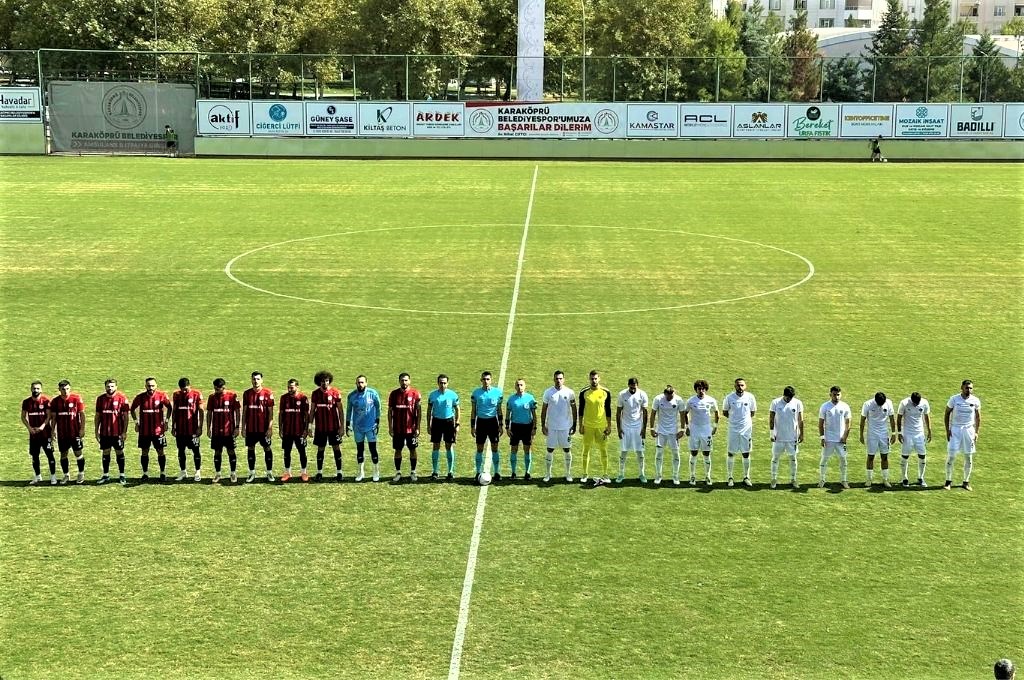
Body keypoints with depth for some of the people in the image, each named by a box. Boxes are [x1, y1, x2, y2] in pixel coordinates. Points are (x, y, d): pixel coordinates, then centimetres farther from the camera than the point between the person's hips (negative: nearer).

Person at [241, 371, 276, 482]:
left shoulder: (268, 393, -5)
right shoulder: (247, 393, 4)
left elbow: (270, 412, -5)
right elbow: (244, 411, 8)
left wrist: (270, 427, -10)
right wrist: (243, 427, 4)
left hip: (264, 428, -3)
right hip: (250, 428, 3)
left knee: (267, 448, 3)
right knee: (250, 449, 7)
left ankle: (269, 473, 14)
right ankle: (252, 473, 17)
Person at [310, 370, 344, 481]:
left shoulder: (335, 392, -4)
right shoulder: (315, 394, 3)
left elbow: (340, 410, -1)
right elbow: (312, 410, 9)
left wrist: (342, 426, -5)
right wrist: (310, 424, 3)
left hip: (333, 426, -2)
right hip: (320, 427, 2)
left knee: (336, 448, 2)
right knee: (320, 449, 7)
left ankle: (339, 472, 9)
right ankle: (319, 472, 14)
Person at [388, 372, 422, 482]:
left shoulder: (415, 393, -4)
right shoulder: (394, 394, 1)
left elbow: (419, 411, -2)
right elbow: (390, 411, 6)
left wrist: (417, 427, -6)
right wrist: (390, 427, 0)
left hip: (411, 428, -2)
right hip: (398, 428, 2)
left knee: (412, 449, 5)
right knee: (398, 450, 6)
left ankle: (413, 472, 15)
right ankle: (398, 472, 15)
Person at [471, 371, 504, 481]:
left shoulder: (497, 392, 2)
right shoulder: (476, 393, 2)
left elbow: (499, 410, 8)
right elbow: (473, 410, 7)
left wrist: (500, 425, 4)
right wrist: (472, 426, 2)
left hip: (493, 421, 0)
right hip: (481, 422, 0)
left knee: (494, 448, 0)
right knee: (479, 448, 3)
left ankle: (497, 472, 7)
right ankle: (478, 472, 10)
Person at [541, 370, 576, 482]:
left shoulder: (569, 393, -1)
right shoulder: (548, 392, -1)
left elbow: (574, 410, 4)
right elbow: (544, 410, 5)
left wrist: (574, 425, 1)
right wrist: (543, 425, 0)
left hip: (566, 426, 0)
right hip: (552, 426, 0)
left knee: (567, 450, 5)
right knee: (550, 450, 2)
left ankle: (568, 473, 16)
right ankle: (548, 474, 11)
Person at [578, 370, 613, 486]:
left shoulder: (606, 392, -1)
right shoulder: (584, 393, -1)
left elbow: (608, 409, 4)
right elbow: (581, 410, 4)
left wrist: (609, 426, 1)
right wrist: (580, 425, 0)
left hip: (601, 426, 0)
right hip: (588, 425, 0)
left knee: (603, 450, 3)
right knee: (586, 449, 5)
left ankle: (605, 474, 11)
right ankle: (585, 474, 13)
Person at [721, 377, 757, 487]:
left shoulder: (750, 397, -3)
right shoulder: (729, 398, -5)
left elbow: (753, 412, 11)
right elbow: (724, 412, 9)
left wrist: (744, 419, 6)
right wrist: (733, 418, 6)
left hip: (746, 429, 1)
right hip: (733, 429, -1)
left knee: (746, 454, 6)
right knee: (731, 453, 3)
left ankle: (746, 477, 15)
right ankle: (730, 477, 13)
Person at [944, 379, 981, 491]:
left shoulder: (975, 401, -2)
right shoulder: (954, 399, -6)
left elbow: (978, 417, 8)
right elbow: (947, 414, 1)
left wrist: (977, 432, 2)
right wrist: (947, 430, -6)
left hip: (969, 430, 2)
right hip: (955, 429, -2)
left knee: (968, 457, 5)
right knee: (951, 456, -4)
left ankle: (966, 482, 17)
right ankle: (948, 481, 8)